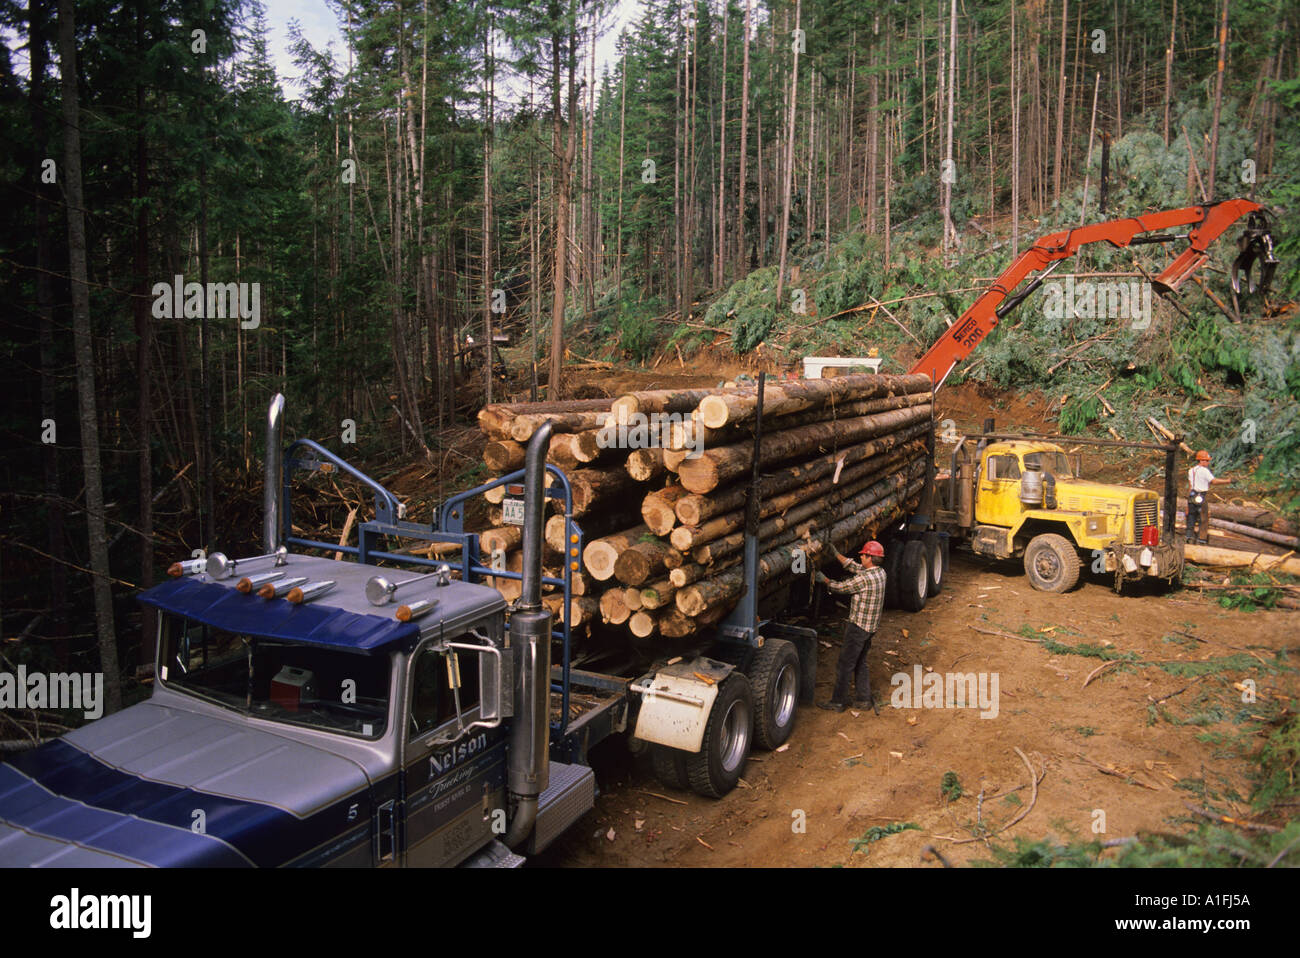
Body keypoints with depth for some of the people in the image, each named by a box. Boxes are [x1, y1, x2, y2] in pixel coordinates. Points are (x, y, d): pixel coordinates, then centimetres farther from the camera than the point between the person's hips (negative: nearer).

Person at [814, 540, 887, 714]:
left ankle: (838, 702, 5)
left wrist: (824, 580, 7)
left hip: (858, 626, -9)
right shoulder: (880, 573, 4)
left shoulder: (864, 578, -23)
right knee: (860, 663, 19)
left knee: (845, 664, -1)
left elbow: (841, 587, -10)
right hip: (870, 627, 9)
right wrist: (835, 553, 17)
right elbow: (853, 567, 15)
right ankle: (864, 699, 23)